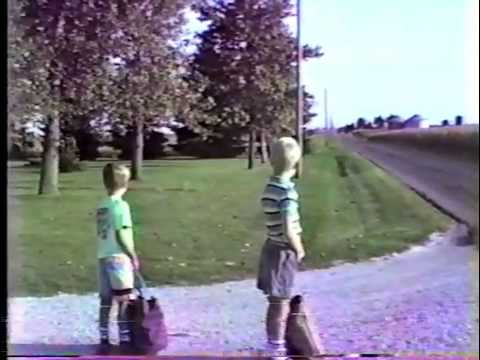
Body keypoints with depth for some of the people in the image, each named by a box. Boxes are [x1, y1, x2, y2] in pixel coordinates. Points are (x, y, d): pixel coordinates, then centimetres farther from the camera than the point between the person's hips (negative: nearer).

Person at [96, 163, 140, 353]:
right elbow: (121, 235, -17)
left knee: (105, 301, 11)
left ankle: (104, 340, 16)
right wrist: (133, 256, -9)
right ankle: (124, 340, 2)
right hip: (119, 258, -7)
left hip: (103, 258, 7)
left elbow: (103, 234, 10)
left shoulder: (101, 206, 10)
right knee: (124, 301, 0)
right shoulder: (121, 205, -12)